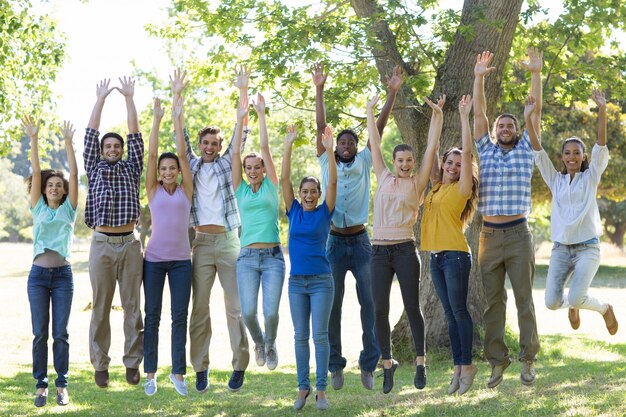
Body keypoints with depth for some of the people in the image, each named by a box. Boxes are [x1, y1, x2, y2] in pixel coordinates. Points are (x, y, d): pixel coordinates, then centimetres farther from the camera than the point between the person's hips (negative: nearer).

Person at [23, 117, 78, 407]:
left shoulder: (69, 209, 7)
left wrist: (68, 142, -10)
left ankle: (61, 386, 6)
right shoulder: (38, 208, 9)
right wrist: (33, 140, -7)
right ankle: (41, 385, 7)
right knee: (40, 333, 1)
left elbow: (74, 174, -3)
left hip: (63, 274, -1)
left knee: (60, 334, 0)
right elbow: (36, 172, 1)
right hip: (38, 274, 1)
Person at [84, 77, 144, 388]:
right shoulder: (94, 170, 12)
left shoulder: (132, 170, 13)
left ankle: (132, 363, 7)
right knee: (101, 307, 1)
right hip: (102, 244, 0)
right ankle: (100, 365, 5)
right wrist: (100, 99, 8)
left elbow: (135, 135, 8)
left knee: (133, 306, 2)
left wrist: (129, 98, 7)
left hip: (129, 245, 1)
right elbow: (91, 135, 8)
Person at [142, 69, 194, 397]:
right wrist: (157, 119, -11)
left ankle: (178, 372, 7)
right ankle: (150, 373, 7)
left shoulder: (185, 189, 5)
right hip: (154, 258, 0)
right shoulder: (153, 190, 4)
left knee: (180, 316, 1)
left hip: (181, 260, 0)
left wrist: (178, 115, -7)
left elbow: (181, 151, -1)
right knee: (152, 316, 2)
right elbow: (151, 153, -3)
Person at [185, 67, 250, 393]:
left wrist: (243, 92, -2)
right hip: (201, 243, 1)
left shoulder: (227, 164, 9)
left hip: (229, 241, -1)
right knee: (199, 308, 1)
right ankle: (200, 368, 4)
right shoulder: (192, 165, 13)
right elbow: (181, 134, 10)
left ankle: (239, 367, 1)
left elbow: (241, 131, 4)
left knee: (235, 306, -2)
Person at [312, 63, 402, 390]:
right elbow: (321, 127, 1)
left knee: (369, 302, -4)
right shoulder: (327, 163, 6)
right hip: (335, 242, 0)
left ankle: (368, 364, 1)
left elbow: (379, 127, 1)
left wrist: (392, 93, -5)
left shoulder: (364, 163, 7)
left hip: (360, 242, 0)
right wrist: (319, 90, -5)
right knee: (332, 305, 1)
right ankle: (335, 366, 8)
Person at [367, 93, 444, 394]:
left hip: (405, 250, -2)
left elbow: (431, 147, 1)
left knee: (412, 307, -1)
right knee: (380, 309, -1)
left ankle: (420, 363, 7)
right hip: (379, 250, 2)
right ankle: (387, 363, 10)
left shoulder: (417, 183, 6)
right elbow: (374, 144, 16)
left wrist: (437, 115, -3)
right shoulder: (384, 178, 12)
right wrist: (370, 112, 19)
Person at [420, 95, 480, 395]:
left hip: (455, 255, -7)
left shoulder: (461, 189, -2)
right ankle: (458, 367, 10)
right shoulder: (436, 187, 15)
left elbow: (467, 152, -9)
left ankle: (467, 365, -2)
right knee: (450, 314, 8)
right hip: (436, 257, 7)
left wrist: (464, 117, -8)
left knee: (459, 310, -6)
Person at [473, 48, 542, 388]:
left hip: (518, 234, -2)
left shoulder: (525, 151, 8)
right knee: (493, 302, 4)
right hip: (489, 235, 2)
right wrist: (479, 78, 1)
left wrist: (536, 73, -2)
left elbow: (535, 109, 4)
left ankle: (528, 360, 5)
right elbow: (479, 113, 7)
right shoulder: (485, 152, 12)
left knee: (524, 299, 0)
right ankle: (497, 363, 8)